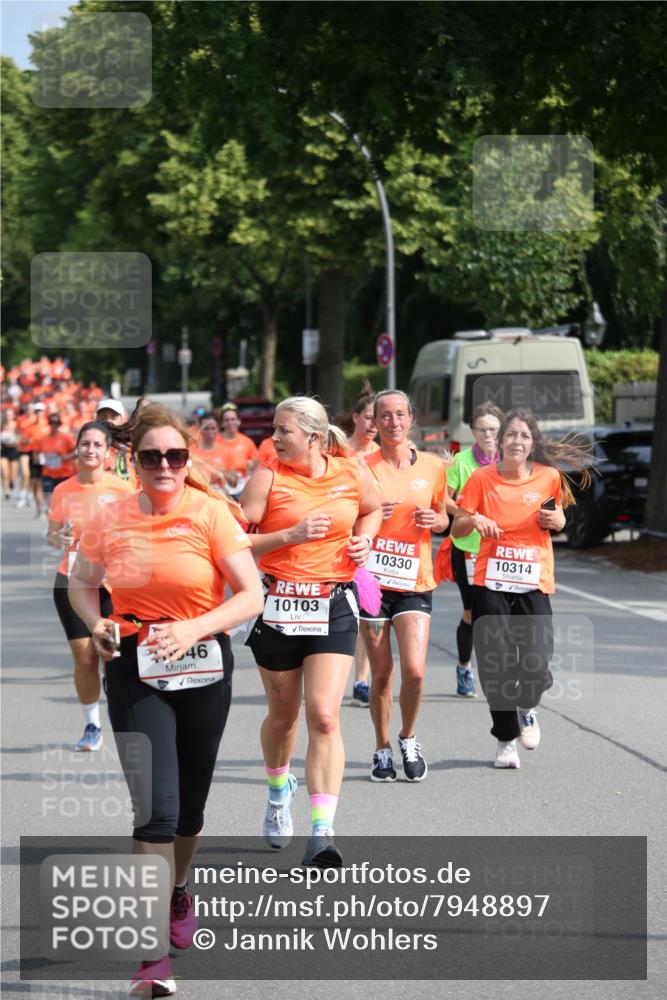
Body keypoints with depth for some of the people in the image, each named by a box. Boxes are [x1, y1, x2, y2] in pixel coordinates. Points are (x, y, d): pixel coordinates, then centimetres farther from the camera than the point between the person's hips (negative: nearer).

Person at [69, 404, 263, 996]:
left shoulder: (210, 513, -8)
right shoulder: (111, 520, -2)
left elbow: (251, 596, -9)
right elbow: (81, 583, 14)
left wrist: (195, 628, -24)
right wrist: (97, 624, -7)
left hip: (203, 668, 1)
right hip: (135, 670, -1)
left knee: (190, 807, 15)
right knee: (156, 808, -14)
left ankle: (177, 892, 48)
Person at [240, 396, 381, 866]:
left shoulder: (352, 473, 1)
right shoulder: (268, 478, -5)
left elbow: (373, 510, 23)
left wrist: (364, 538, 3)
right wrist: (291, 536, -18)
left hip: (333, 606, 0)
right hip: (278, 605, 0)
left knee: (325, 716, -13)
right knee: (283, 715, 14)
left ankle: (322, 832, -15)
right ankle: (279, 790, 45)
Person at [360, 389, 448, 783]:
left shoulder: (433, 466, 4)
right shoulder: (363, 467, -1)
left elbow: (443, 518, 17)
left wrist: (435, 520, -6)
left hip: (415, 581, 1)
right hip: (372, 578, -1)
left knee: (415, 671, -12)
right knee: (382, 675, 3)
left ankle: (408, 739, 13)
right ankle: (383, 749, 22)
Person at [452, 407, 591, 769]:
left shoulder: (549, 477, 0)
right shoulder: (482, 478, -3)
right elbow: (456, 529, 2)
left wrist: (557, 520, -5)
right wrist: (474, 520, -19)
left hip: (534, 586, 0)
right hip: (490, 585, 0)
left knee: (535, 668, -10)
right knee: (496, 668, -3)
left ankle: (527, 710, 25)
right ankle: (506, 738, 19)